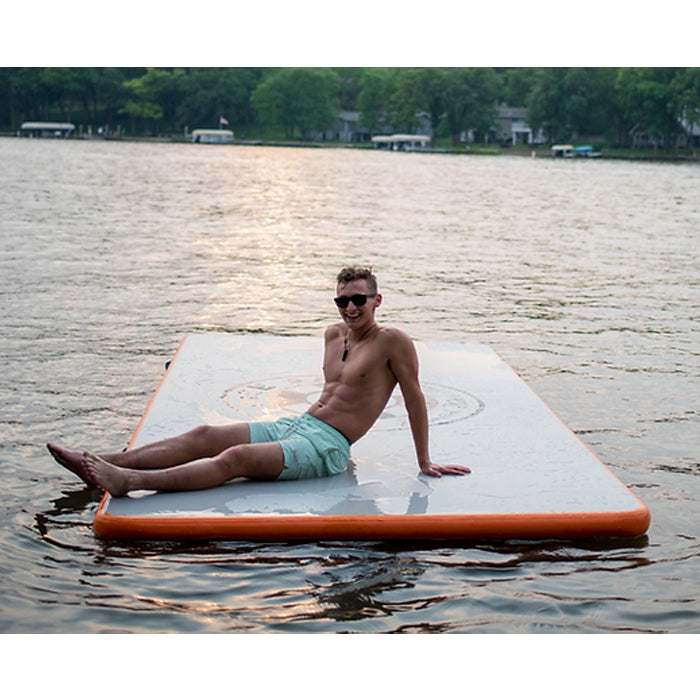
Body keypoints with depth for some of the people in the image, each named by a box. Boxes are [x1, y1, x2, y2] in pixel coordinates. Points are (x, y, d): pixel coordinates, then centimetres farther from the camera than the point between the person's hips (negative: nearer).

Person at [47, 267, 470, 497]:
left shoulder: (393, 343, -6)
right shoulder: (333, 335, 17)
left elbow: (414, 398, -2)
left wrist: (425, 462, 0)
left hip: (328, 447, -8)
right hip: (295, 425, 8)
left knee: (236, 458, -29)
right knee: (203, 436, -8)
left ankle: (129, 482, -43)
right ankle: (97, 464, -14)